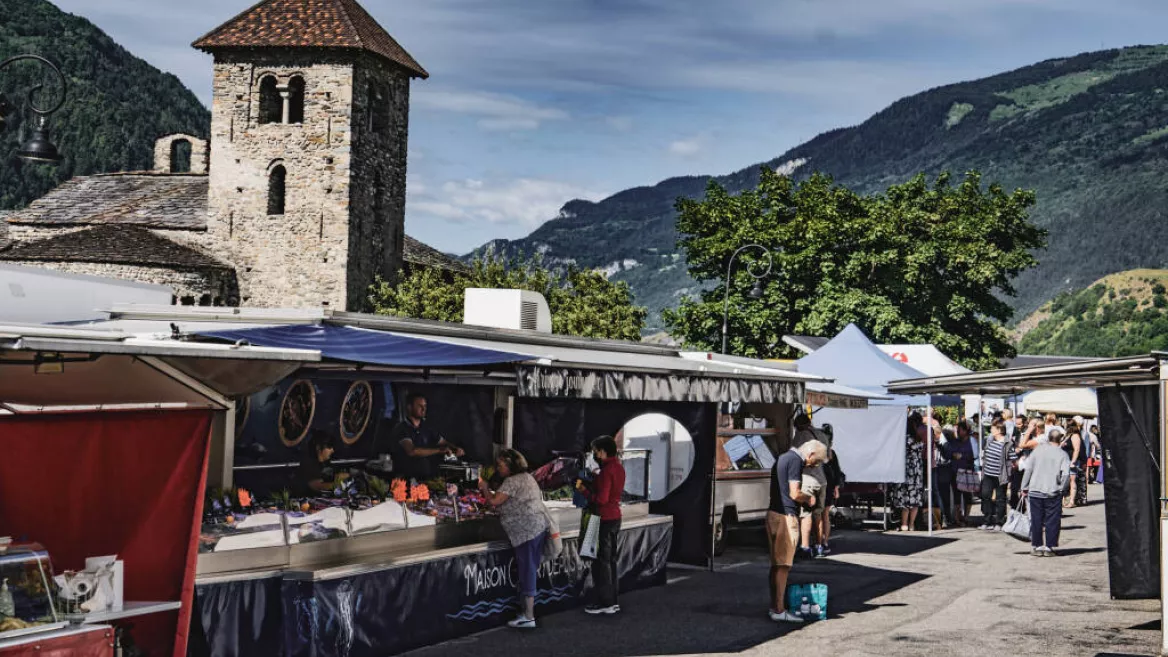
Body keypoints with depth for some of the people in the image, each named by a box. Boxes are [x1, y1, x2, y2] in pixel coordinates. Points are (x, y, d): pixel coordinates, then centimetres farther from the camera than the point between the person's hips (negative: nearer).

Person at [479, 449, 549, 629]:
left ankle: (528, 618, -3)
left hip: (526, 531, -10)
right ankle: (527, 612, 16)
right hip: (539, 527, 10)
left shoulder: (512, 481, -11)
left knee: (526, 573, -6)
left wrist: (485, 488, 1)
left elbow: (494, 501, -17)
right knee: (531, 571, 12)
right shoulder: (527, 477, 19)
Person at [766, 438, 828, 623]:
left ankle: (775, 606, 20)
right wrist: (809, 499, -1)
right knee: (783, 565, -7)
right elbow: (795, 493, -20)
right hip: (786, 516, -10)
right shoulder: (795, 460, -13)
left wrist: (804, 497, 16)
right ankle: (779, 610, -5)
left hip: (774, 513, 10)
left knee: (776, 564, 14)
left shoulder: (783, 458, 18)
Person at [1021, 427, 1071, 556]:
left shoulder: (1038, 450, 2)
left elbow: (1028, 469, 1)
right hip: (1053, 493, -2)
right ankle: (1049, 547, 4)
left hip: (1035, 491, 2)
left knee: (1036, 520, 9)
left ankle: (1037, 546, 12)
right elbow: (1065, 474, -14)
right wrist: (1060, 488, -1)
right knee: (1052, 520, 6)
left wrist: (1024, 488, 7)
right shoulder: (1063, 455, -3)